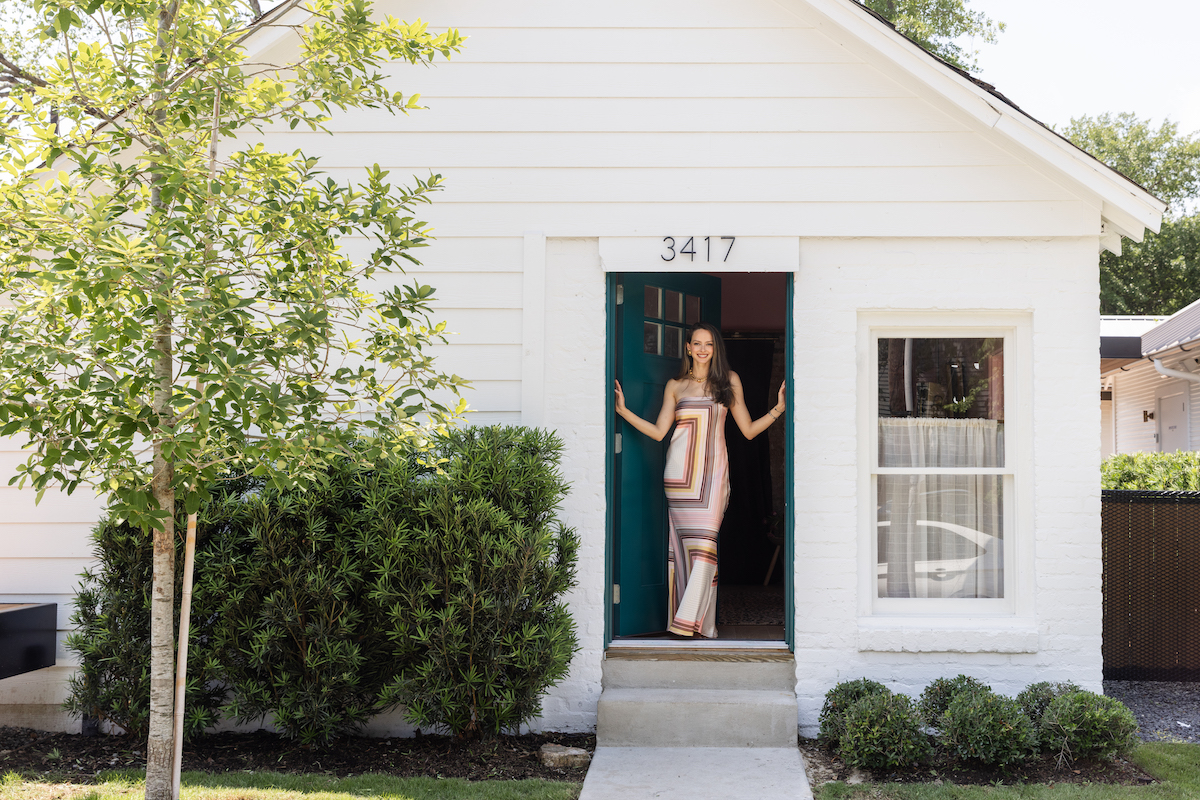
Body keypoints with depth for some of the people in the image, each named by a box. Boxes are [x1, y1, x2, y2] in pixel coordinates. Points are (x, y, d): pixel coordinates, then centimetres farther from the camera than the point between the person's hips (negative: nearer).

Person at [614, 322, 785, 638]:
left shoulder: (729, 381, 12)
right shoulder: (675, 386, 13)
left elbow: (749, 430, 13)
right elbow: (658, 431, 6)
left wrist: (779, 408, 4)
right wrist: (622, 410, 2)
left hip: (713, 470, 0)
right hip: (681, 470, 1)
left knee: (704, 541, -13)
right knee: (683, 542, -4)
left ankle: (692, 619, -13)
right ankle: (688, 621, 0)